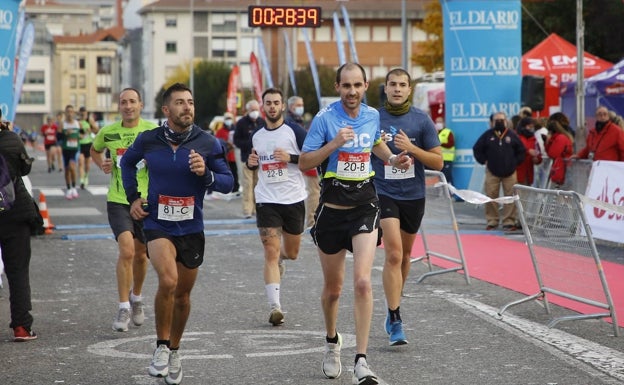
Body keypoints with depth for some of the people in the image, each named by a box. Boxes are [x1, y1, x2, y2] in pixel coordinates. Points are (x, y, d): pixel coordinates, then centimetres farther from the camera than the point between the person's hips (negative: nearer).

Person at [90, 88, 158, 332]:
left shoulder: (153, 131, -3)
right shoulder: (107, 132, 2)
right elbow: (94, 150, 23)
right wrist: (102, 164, 4)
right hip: (118, 201, -1)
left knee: (140, 254, 13)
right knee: (126, 251, -17)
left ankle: (137, 298, 39)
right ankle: (123, 308, -9)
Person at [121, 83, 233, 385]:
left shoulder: (208, 144, -6)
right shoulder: (148, 140, -4)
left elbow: (227, 183, -3)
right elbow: (127, 162, 17)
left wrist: (206, 174, -22)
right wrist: (133, 197, 8)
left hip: (191, 228, 2)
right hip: (158, 224, -2)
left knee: (182, 294, 13)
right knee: (168, 281, -26)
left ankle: (174, 352, 34)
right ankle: (162, 346, -7)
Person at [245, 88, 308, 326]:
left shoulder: (295, 131, -4)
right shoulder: (256, 136, 9)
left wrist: (290, 158, -20)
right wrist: (251, 163, 1)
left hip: (294, 199, -1)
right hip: (267, 201, 1)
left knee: (291, 254, 14)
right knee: (271, 254, -10)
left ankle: (281, 254, 51)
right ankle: (275, 306, -12)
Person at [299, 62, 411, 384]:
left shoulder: (372, 116, 4)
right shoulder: (324, 118, -9)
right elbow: (304, 163, -10)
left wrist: (392, 159, 8)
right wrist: (333, 144, -23)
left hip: (364, 207, 1)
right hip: (332, 209, -1)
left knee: (362, 283, -15)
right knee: (333, 287, 12)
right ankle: (332, 343, 40)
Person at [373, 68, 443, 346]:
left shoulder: (422, 120, -1)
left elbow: (439, 162, -3)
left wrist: (412, 148, -17)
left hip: (413, 195, 2)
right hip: (383, 193, -2)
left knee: (405, 254, 16)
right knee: (393, 254, -16)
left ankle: (394, 304, 38)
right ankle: (395, 318, -15)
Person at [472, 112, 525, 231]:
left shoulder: (512, 135, 4)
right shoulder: (487, 135, 2)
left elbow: (521, 151, 12)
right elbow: (477, 149, 9)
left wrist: (515, 162, 4)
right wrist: (484, 161, 2)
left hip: (509, 172, 1)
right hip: (492, 172, 0)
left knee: (510, 197, -2)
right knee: (491, 197, -2)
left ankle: (509, 222, 3)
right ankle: (492, 221, 7)